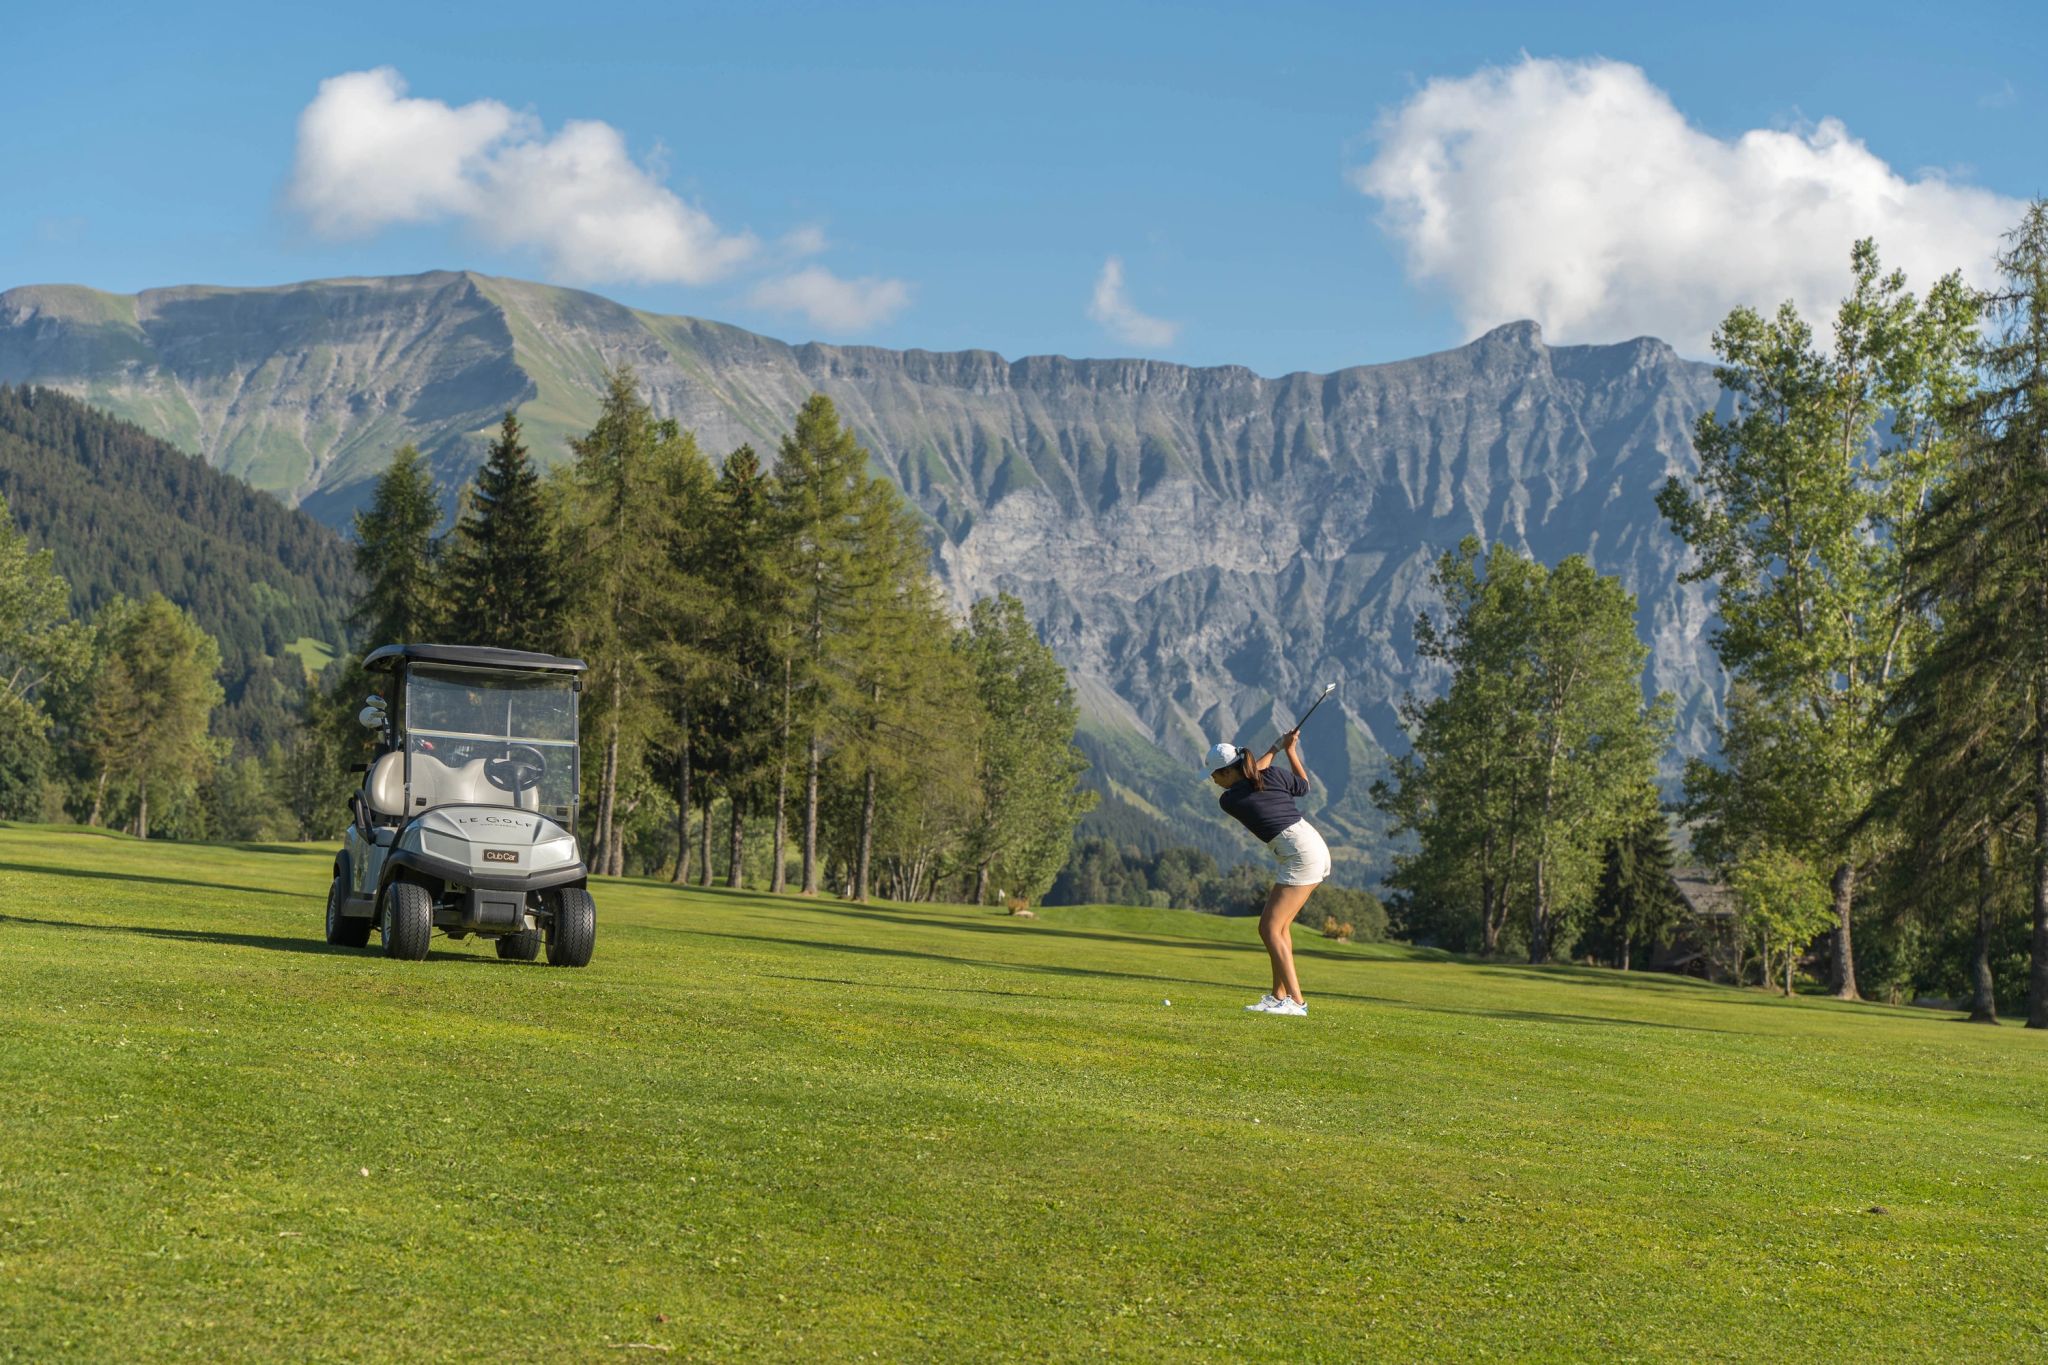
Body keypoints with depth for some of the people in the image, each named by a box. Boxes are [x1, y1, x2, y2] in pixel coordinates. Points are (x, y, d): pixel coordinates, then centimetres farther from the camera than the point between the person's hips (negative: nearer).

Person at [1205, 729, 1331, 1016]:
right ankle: (1279, 996, 15)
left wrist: (1275, 749, 18)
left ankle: (1295, 1001, -15)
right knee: (1280, 925, 13)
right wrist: (1290, 749, 27)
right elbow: (1303, 785, 23)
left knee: (1269, 928, -8)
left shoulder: (1228, 800, -7)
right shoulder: (1273, 776, 4)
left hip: (1300, 857, -8)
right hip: (1316, 849, 8)